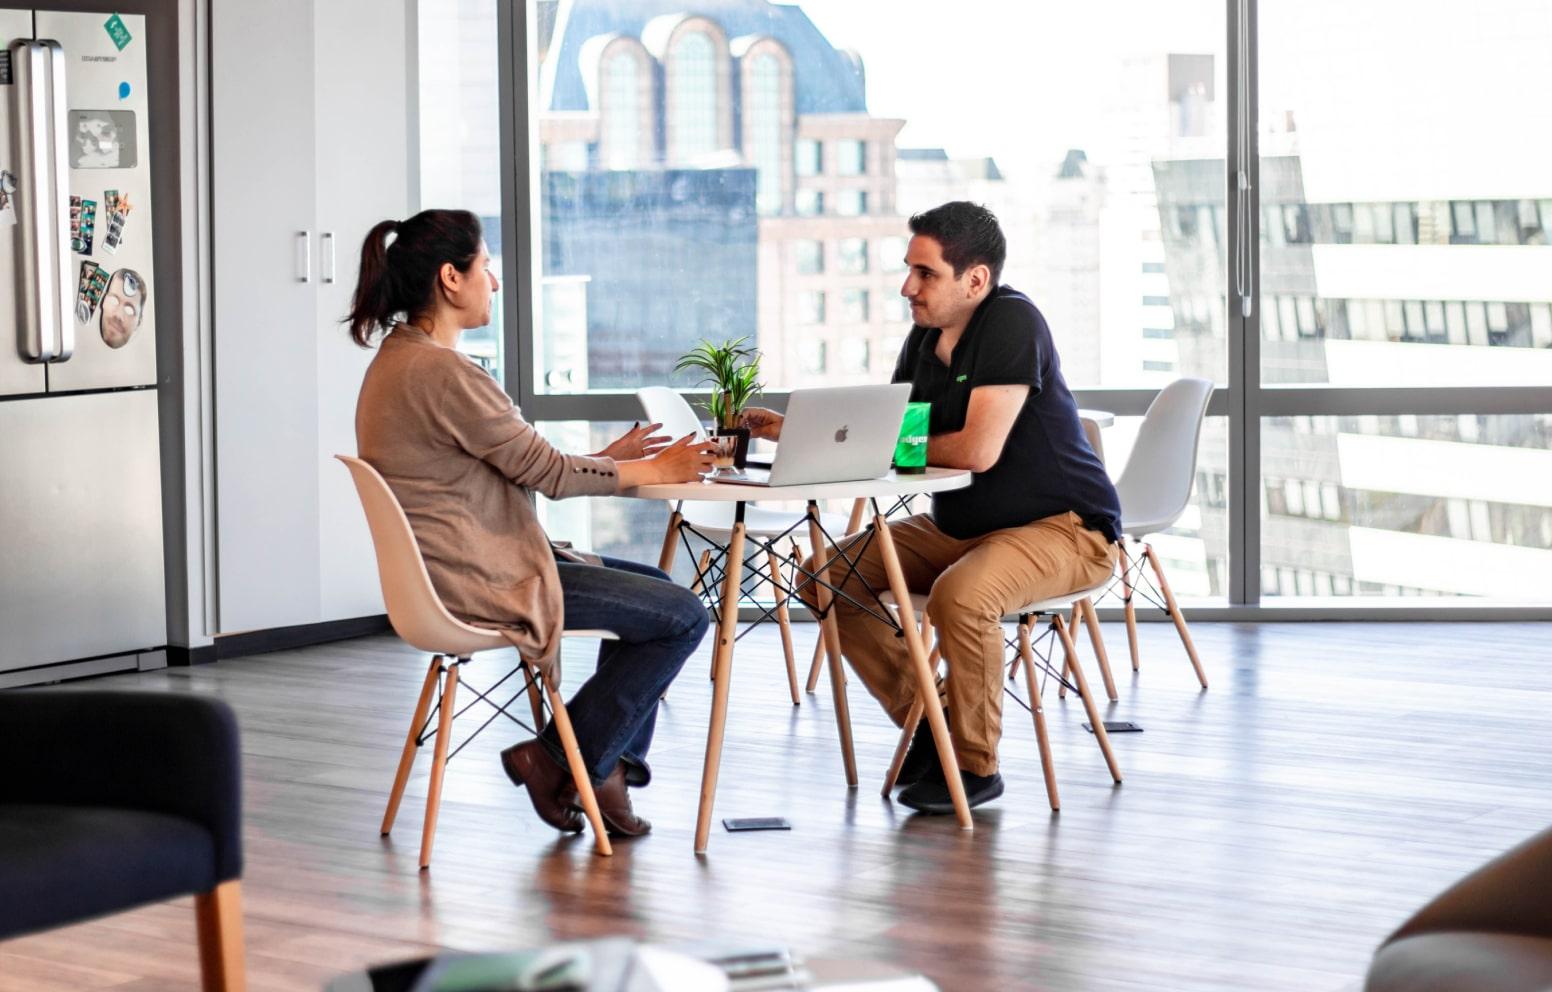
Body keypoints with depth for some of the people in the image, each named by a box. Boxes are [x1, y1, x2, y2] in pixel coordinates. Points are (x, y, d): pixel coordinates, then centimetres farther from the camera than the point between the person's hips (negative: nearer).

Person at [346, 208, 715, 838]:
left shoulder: (398, 358, 12)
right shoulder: (442, 371, -21)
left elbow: (517, 462, 16)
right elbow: (544, 472, -14)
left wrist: (604, 458, 12)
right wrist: (649, 472, -1)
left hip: (454, 566, 11)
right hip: (475, 580, -11)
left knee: (654, 586, 20)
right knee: (682, 615, -7)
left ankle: (609, 765, 18)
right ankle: (559, 760, 2)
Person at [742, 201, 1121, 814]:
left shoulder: (1012, 322, -21)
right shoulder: (925, 337, 5)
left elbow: (978, 451, -28)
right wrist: (793, 431, -3)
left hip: (1063, 528, -9)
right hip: (959, 527, 9)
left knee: (959, 596, -37)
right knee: (824, 577, -1)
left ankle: (975, 764, -15)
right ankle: (925, 719, 10)